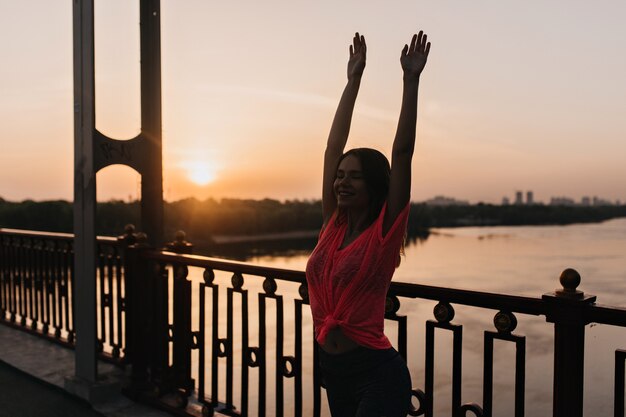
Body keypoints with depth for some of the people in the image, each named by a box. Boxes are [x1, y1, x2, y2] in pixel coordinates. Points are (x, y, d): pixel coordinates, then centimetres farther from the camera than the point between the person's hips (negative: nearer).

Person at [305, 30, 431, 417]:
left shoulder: (385, 232, -11)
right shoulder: (334, 223, 2)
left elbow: (402, 152, -17)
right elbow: (333, 147, 3)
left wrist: (411, 80, -17)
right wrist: (353, 80, 7)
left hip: (377, 374, -6)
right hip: (333, 370, 6)